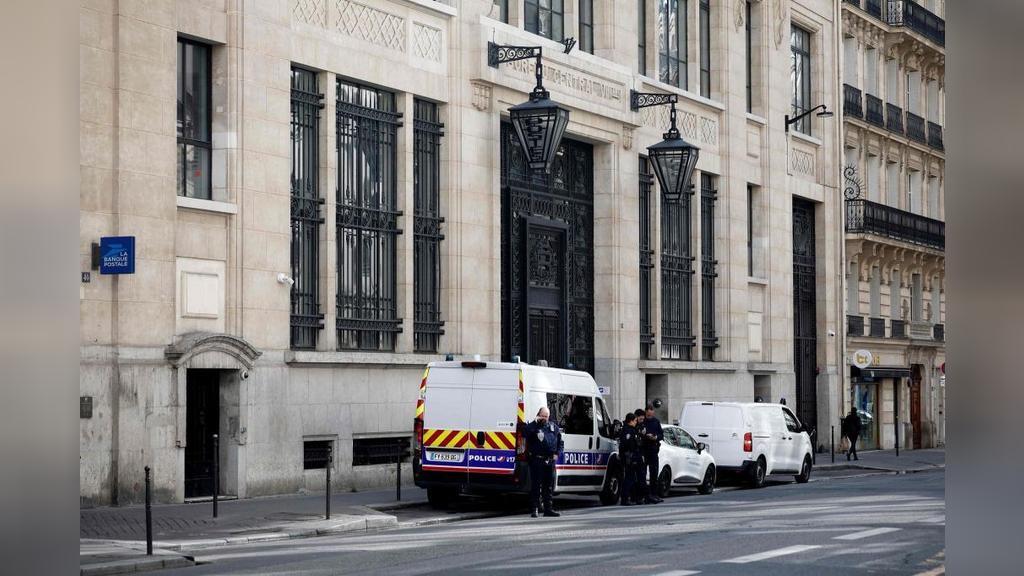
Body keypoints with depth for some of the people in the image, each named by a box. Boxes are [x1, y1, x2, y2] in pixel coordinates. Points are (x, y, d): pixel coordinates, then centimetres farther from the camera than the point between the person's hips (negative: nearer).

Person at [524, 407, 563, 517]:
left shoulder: (553, 426, 14)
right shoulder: (533, 426, 0)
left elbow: (560, 442, 20)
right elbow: (525, 433, -21)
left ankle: (548, 508, 18)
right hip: (537, 460, -5)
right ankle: (534, 509, -1)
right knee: (536, 485, -5)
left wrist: (557, 453, 6)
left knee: (548, 485, 11)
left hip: (550, 461, 5)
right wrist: (536, 422, -19)